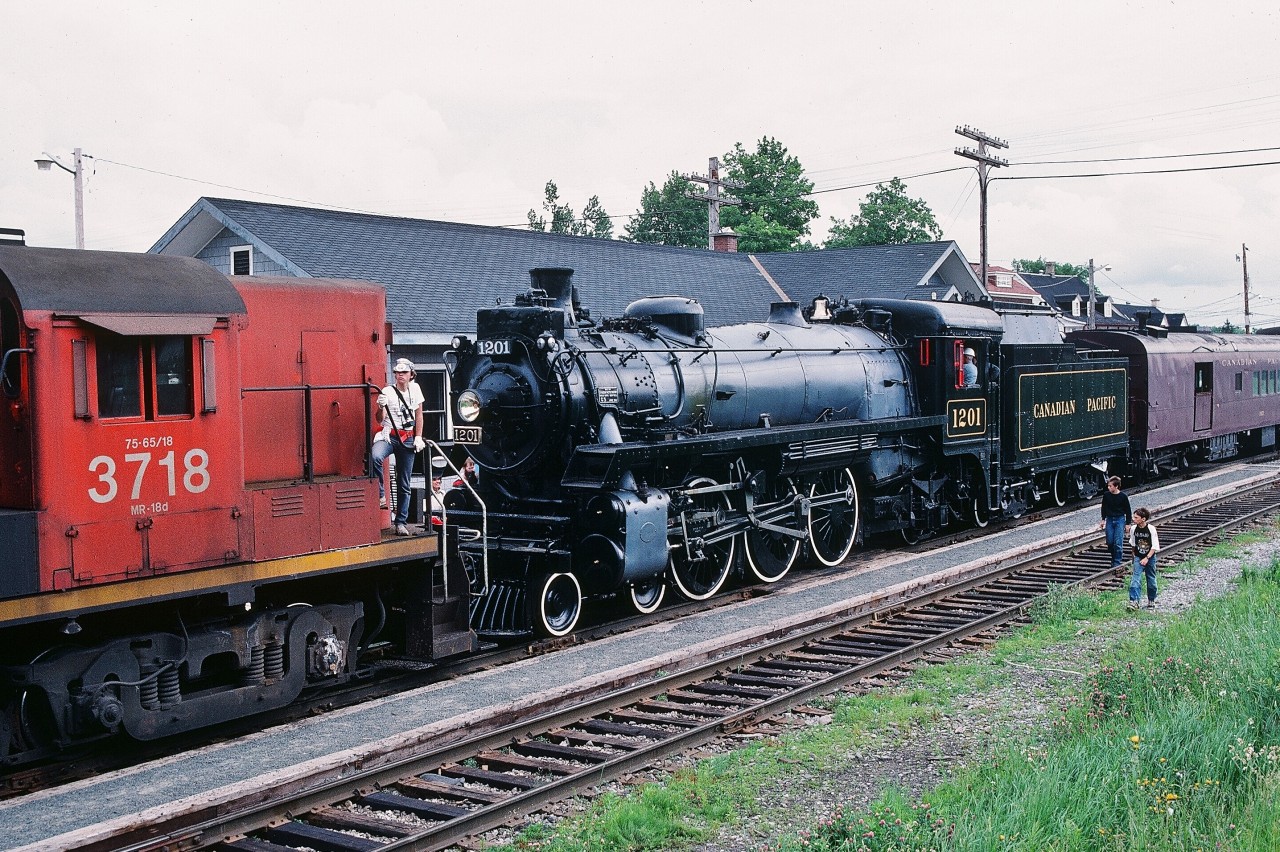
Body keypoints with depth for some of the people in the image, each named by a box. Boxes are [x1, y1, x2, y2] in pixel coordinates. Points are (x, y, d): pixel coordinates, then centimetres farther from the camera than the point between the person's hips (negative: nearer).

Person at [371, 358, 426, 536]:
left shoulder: (415, 389, 7)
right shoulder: (387, 391, -3)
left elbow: (419, 415, 14)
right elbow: (380, 420, -5)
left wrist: (418, 437, 6)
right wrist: (381, 406, -25)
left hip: (408, 439, 3)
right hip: (388, 436, -3)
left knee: (404, 484, 5)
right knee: (375, 457, -38)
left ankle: (401, 522, 12)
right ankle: (380, 495, -23)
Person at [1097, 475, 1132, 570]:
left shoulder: (1123, 496, -9)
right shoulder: (1106, 495, -1)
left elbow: (1128, 511, -1)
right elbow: (1104, 508, 13)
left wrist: (1127, 524, -2)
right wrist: (1103, 520, 12)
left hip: (1120, 520, -4)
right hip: (1109, 520, 4)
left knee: (1118, 543, -7)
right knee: (1110, 542, 5)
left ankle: (1117, 562, 0)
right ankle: (1114, 558, 26)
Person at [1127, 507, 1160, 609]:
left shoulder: (1151, 529, -15)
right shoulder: (1134, 529, -4)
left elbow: (1155, 547, -14)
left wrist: (1147, 558, -21)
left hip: (1150, 558, -2)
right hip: (1138, 558, 2)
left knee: (1151, 580, 10)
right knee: (1136, 579, -13)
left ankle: (1151, 600, 29)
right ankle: (1133, 601, -20)